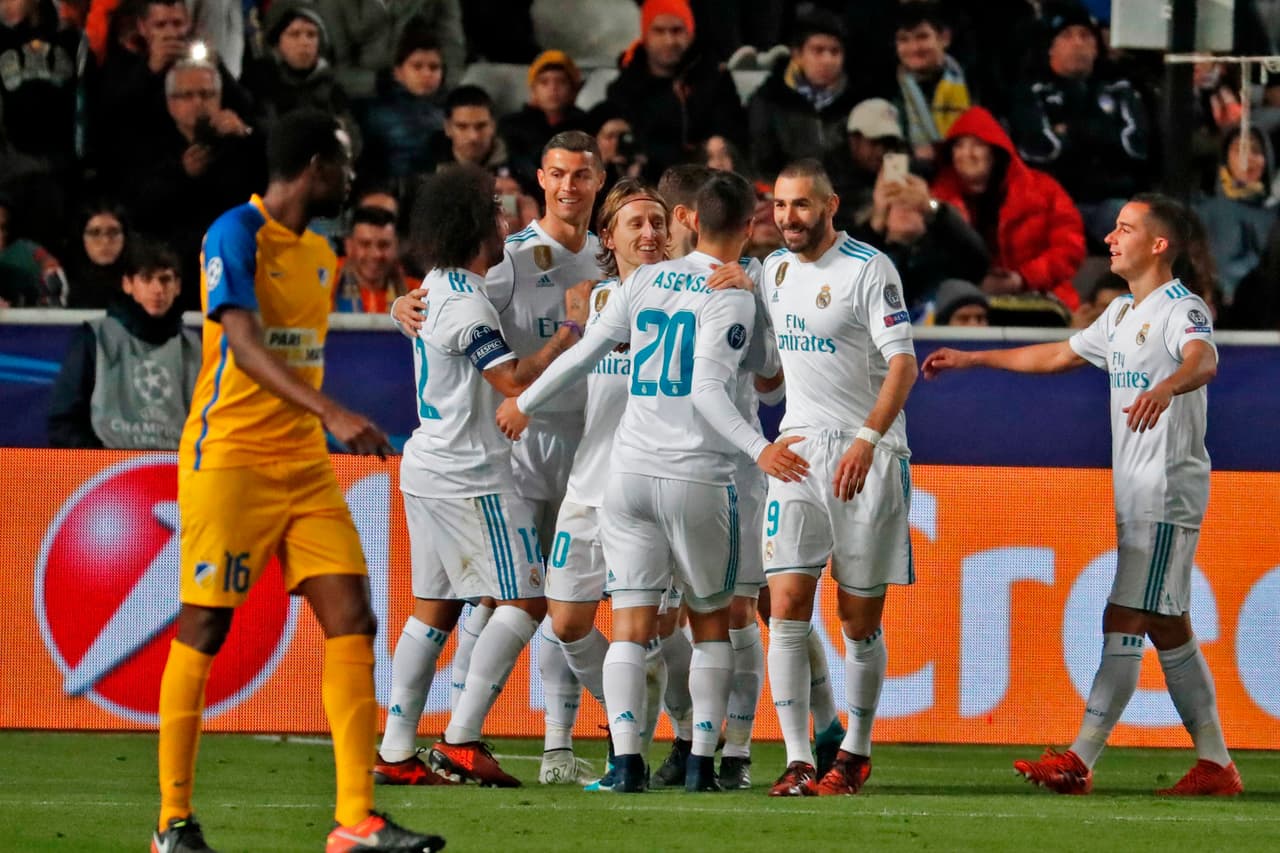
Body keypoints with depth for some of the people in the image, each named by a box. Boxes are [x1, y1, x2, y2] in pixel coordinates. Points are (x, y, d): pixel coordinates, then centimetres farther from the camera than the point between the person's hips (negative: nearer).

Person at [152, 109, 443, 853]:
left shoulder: (320, 253, 14)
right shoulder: (237, 234, -11)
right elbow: (245, 344, -24)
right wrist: (332, 414, -35)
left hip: (305, 464, 8)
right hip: (230, 457, -7)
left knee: (351, 618, -4)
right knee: (205, 627, -4)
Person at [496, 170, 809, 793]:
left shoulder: (645, 281, 8)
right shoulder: (733, 296, -6)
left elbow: (582, 355, 11)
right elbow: (708, 390, -16)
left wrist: (524, 404, 24)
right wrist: (759, 449, -21)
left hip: (630, 471, 3)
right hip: (698, 478, -3)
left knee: (630, 627, 0)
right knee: (710, 624, 11)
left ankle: (626, 759, -13)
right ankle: (702, 761, 4)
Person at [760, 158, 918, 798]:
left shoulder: (868, 268, -9)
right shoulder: (775, 268, 10)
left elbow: (902, 363, -16)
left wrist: (867, 440, -27)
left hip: (867, 454, -5)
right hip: (798, 449, 5)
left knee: (860, 619, 1)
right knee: (787, 606, -9)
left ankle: (856, 750, 19)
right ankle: (797, 761, -9)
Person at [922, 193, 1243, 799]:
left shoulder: (1182, 309, -13)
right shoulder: (1121, 314, 18)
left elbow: (1204, 361, -34)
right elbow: (1057, 355, 30)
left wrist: (1167, 386, -56)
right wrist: (971, 359, 31)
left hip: (1167, 493, -10)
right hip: (1133, 494, 10)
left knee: (1123, 624, -11)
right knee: (1167, 629, 10)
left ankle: (1079, 763, -14)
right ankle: (1216, 765, 12)